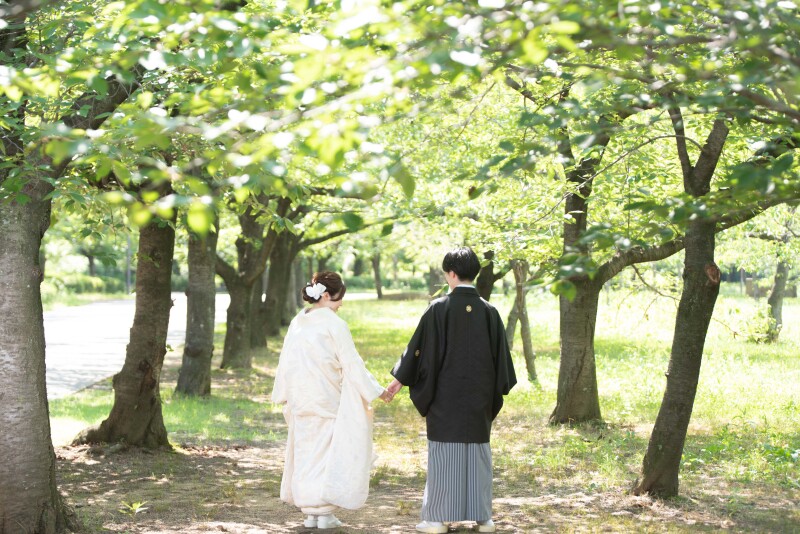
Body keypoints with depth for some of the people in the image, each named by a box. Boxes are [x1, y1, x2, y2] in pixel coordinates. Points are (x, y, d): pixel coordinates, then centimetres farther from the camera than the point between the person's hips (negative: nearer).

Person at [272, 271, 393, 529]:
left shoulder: (297, 323, 4)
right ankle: (325, 513, 2)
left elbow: (286, 363, 10)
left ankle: (309, 512, 13)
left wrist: (285, 397, 20)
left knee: (306, 452, 10)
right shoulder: (335, 325, -13)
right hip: (328, 400, -5)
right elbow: (352, 364, -11)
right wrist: (377, 391, -3)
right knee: (330, 454, 3)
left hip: (301, 400, 5)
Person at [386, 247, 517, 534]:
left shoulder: (438, 309, -10)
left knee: (444, 453, 3)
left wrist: (400, 379, 6)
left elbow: (419, 348, -5)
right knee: (477, 452, 9)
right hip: (479, 395, 3)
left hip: (445, 394, -3)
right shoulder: (488, 311, -1)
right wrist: (498, 390, 16)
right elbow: (501, 355, 4)